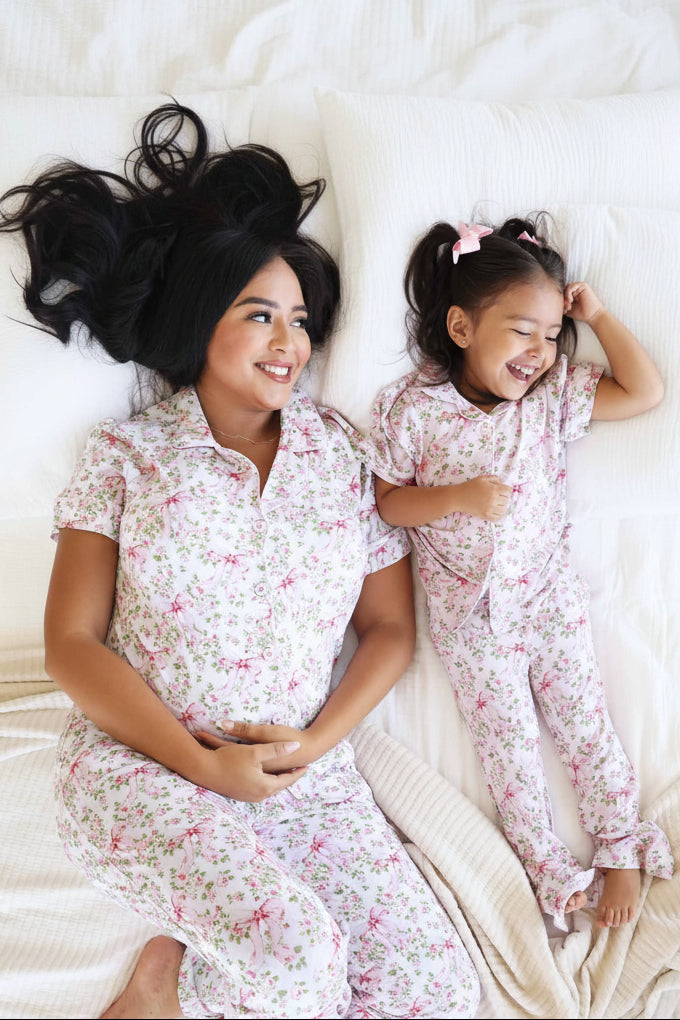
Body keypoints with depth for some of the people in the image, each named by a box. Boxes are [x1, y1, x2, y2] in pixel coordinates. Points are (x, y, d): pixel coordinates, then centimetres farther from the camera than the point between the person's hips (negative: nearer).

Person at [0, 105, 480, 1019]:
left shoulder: (341, 451, 8)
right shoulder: (126, 455, 2)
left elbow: (390, 628, 9)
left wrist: (312, 746, -8)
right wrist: (204, 762, -13)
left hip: (307, 774, 4)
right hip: (141, 765, -4)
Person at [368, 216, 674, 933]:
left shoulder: (553, 397, -5)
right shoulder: (414, 409, -12)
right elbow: (388, 501, -6)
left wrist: (597, 316, -6)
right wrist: (462, 498, -22)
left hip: (547, 592, 2)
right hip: (468, 611, -2)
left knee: (582, 714, 8)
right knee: (505, 735, 6)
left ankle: (621, 849, 24)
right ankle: (549, 867, 21)